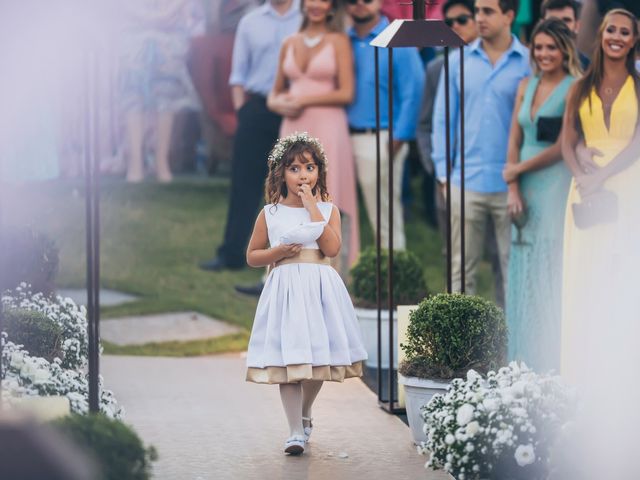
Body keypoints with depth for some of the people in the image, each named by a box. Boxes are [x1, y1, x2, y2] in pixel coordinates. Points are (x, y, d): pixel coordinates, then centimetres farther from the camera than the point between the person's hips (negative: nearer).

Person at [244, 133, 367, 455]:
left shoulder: (328, 210, 6)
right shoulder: (270, 214, 6)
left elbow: (332, 248, -11)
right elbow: (252, 256, 13)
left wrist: (312, 206, -9)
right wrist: (277, 252, -8)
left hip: (320, 289, 1)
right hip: (285, 289, -1)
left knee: (318, 354, 6)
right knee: (287, 359, -9)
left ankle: (305, 413, 33)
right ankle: (296, 432, -8)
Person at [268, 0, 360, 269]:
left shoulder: (338, 42, 1)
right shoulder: (289, 44, 14)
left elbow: (346, 93, -7)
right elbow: (275, 94, 19)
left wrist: (304, 100, -8)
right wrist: (278, 103, -4)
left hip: (327, 129, -4)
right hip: (293, 130, 4)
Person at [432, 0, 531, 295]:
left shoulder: (529, 62, 0)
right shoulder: (459, 61, 7)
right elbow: (442, 119, 10)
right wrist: (443, 173, 3)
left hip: (511, 184, -2)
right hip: (466, 183, 2)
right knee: (461, 268, 6)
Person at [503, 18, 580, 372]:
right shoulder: (527, 87, 12)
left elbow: (562, 148, -12)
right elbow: (514, 141, 9)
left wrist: (517, 170, -4)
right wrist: (513, 191, -2)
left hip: (558, 188, -6)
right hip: (527, 193, 6)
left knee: (553, 273, -5)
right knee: (525, 273, 8)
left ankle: (555, 362, 0)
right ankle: (528, 359, 15)